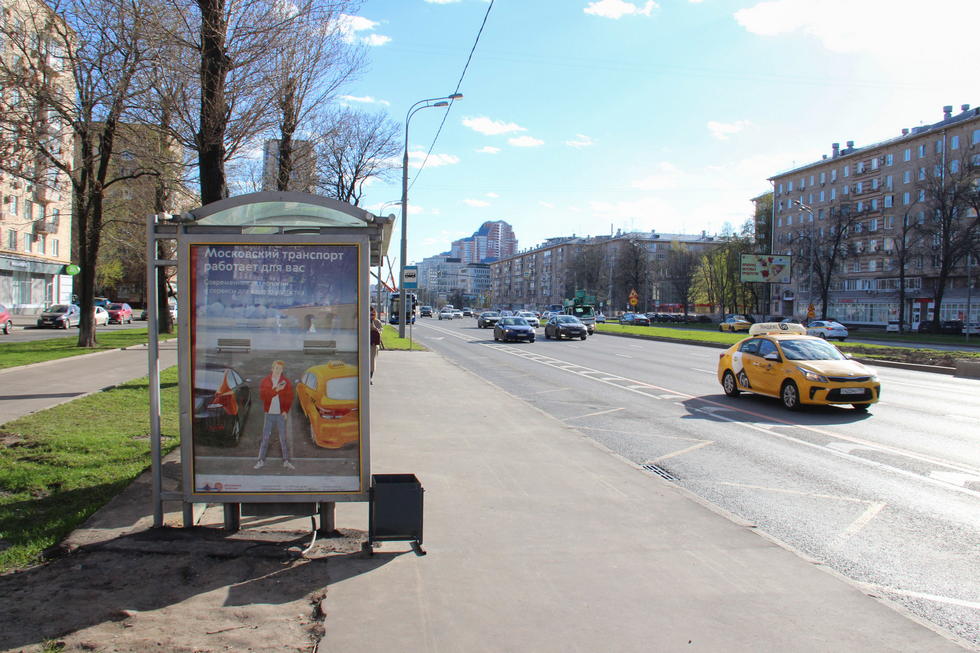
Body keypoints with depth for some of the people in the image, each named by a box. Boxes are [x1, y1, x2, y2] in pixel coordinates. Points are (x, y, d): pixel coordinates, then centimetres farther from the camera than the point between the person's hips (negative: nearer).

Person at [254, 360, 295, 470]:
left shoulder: (286, 382, 5)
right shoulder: (265, 381, 4)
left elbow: (289, 398, 2)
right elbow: (262, 395, -9)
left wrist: (286, 411, -10)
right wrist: (276, 390, -19)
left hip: (281, 414, 0)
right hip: (269, 414, 0)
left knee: (283, 438, 3)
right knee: (265, 438, 3)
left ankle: (286, 461, 8)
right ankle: (261, 461, 9)